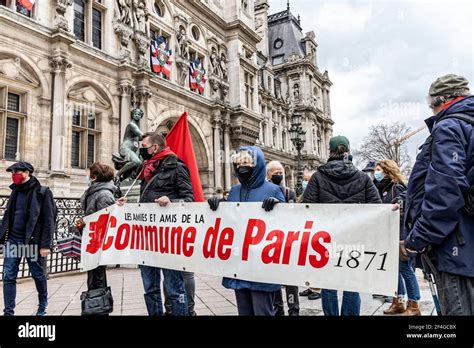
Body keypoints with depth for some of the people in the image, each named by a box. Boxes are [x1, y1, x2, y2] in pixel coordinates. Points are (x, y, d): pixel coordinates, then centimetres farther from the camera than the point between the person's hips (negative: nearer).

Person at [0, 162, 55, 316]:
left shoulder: (42, 192, -8)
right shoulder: (15, 191, 11)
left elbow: (48, 221, -11)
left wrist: (46, 245, -16)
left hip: (33, 242, -5)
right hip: (13, 241, 5)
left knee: (38, 275, 9)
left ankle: (43, 304, 31)